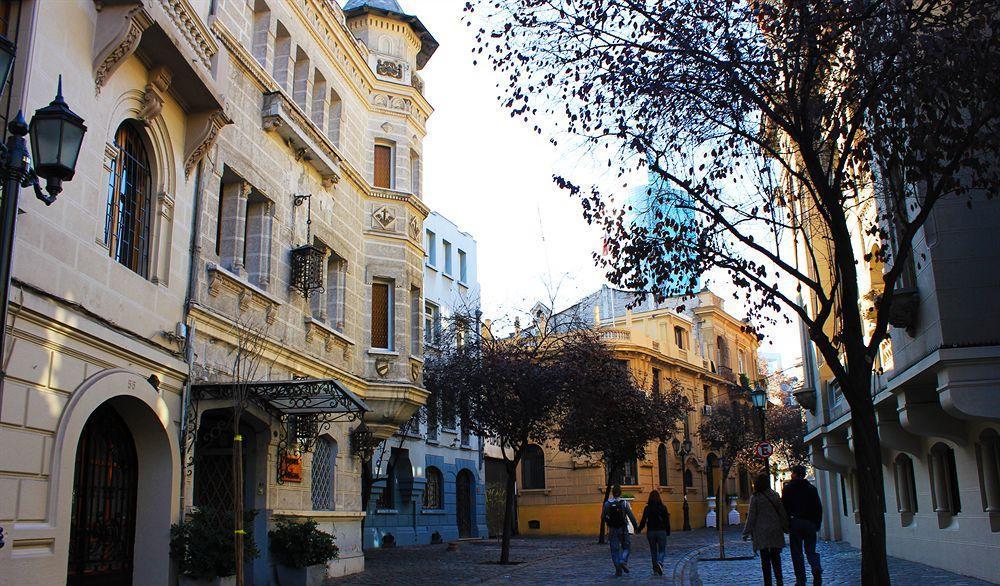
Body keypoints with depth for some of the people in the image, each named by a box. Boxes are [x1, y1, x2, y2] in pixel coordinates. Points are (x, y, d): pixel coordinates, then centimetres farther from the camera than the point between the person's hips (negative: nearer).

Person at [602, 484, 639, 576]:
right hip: (623, 529, -2)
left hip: (612, 530, 2)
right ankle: (623, 561, -14)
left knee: (615, 550, 7)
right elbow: (631, 516, -8)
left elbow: (603, 517, 5)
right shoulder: (624, 503, -6)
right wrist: (636, 526, 3)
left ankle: (618, 570, 3)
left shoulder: (607, 503, -1)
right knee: (626, 547, 12)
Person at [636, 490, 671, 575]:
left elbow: (643, 520, -5)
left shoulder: (647, 508, -3)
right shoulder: (663, 507, -3)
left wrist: (639, 529, 8)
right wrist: (668, 531, 10)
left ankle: (655, 568, 13)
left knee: (653, 551, 13)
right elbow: (667, 521, -1)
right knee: (662, 550, 6)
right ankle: (660, 562, -22)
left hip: (651, 532, 1)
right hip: (661, 531, -1)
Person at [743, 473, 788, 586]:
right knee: (776, 557, 10)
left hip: (761, 532, -3)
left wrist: (747, 532, 2)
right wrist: (785, 527, 19)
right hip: (775, 531, 3)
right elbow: (782, 513, 9)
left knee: (765, 559, 1)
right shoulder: (775, 495, 3)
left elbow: (751, 517, -5)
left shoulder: (755, 498, -7)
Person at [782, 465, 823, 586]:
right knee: (810, 550, 9)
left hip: (795, 523, -2)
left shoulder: (788, 489, 0)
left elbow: (784, 508, -4)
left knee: (797, 553, 3)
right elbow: (819, 508, 8)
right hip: (810, 524, 2)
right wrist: (817, 524, 13)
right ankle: (817, 569, -19)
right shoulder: (812, 489, 9)